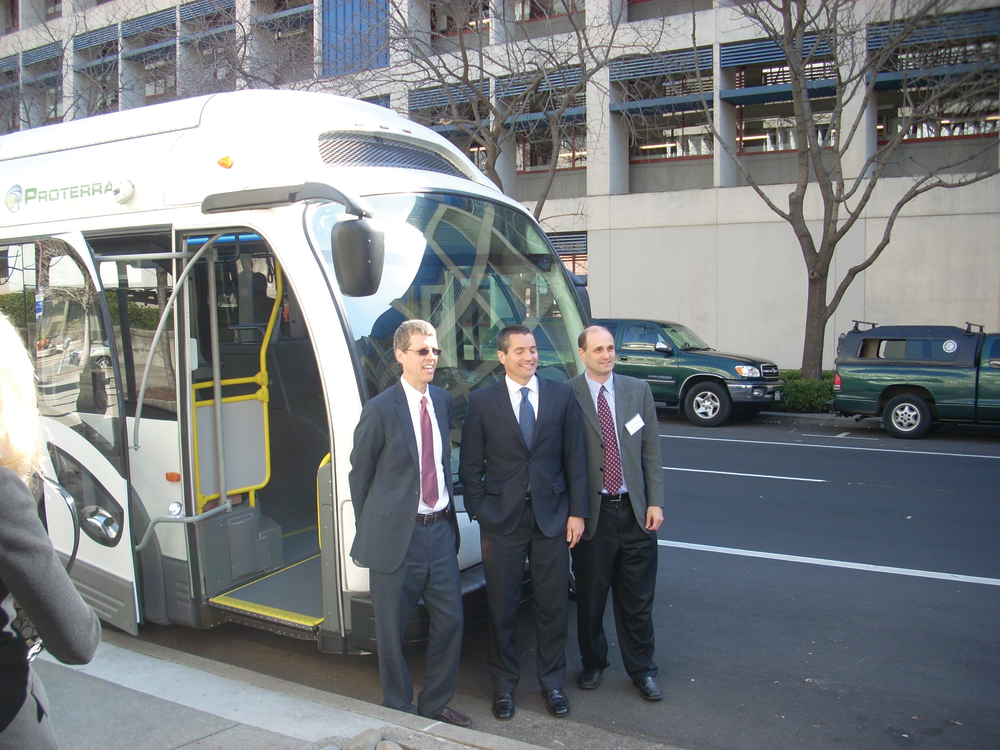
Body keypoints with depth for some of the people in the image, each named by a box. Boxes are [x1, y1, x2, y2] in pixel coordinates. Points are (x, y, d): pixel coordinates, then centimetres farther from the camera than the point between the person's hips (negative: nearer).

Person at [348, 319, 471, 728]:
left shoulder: (443, 400, 6)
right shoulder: (380, 410, -12)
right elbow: (359, 473, -3)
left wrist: (447, 510, 13)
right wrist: (370, 530, 3)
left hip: (440, 529, 5)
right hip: (396, 535, -5)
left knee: (450, 620, 10)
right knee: (392, 630, 8)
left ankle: (435, 703, 30)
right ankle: (399, 709, 28)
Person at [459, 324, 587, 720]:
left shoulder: (561, 395, 3)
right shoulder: (482, 401, -1)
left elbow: (574, 457, 4)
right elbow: (470, 466, 2)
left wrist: (576, 511, 0)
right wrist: (479, 515, -3)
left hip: (552, 516, 1)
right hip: (502, 519, -1)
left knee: (553, 605, 9)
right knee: (502, 607, 9)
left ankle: (552, 683, 28)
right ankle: (503, 685, 27)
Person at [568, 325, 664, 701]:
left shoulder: (638, 390, 6)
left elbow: (651, 449, 6)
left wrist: (655, 502, 0)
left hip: (635, 511, 3)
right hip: (591, 512, -2)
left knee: (637, 600, 11)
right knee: (590, 598, 12)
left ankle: (642, 670, 28)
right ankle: (593, 664, 32)